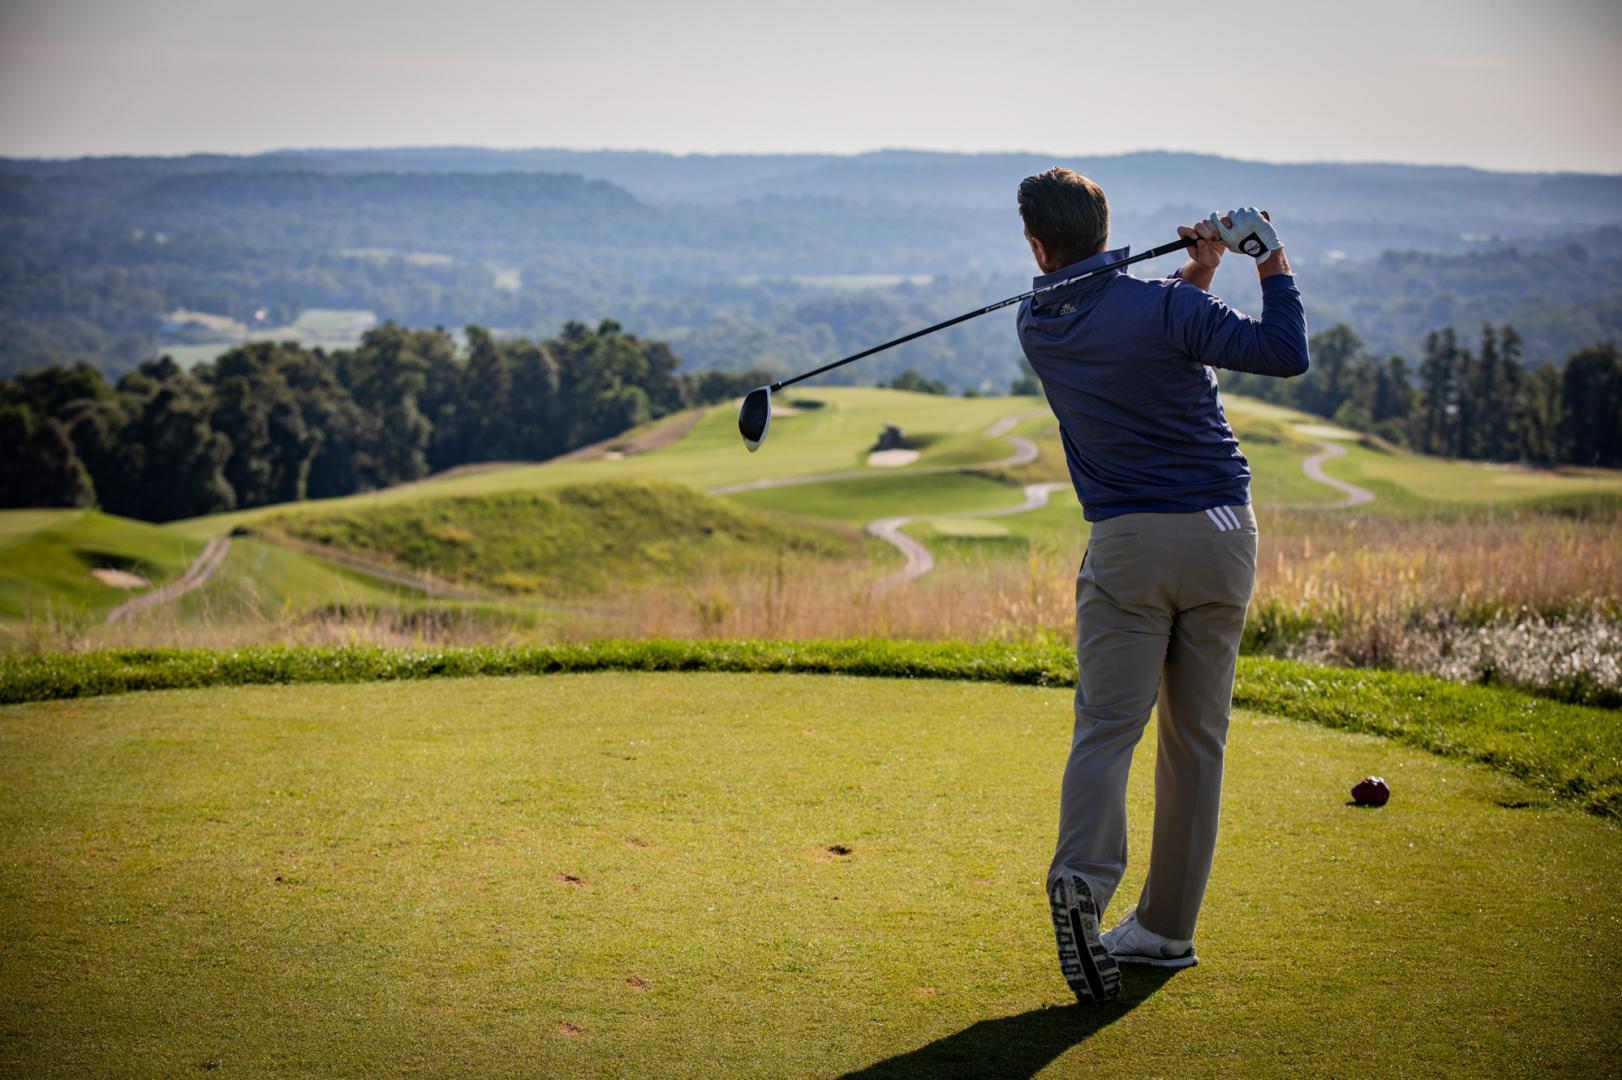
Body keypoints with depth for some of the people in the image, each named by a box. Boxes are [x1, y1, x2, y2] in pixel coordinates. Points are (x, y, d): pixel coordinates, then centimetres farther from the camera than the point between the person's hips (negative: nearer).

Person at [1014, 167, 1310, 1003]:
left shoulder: (1038, 325, 5)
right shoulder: (1165, 307, -8)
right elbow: (1286, 355, -12)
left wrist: (1195, 272, 10)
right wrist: (1273, 264, 0)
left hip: (1129, 543, 0)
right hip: (1222, 535, 0)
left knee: (1105, 729, -6)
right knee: (1196, 738, 9)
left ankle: (1083, 877, -33)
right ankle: (1167, 927, 14)